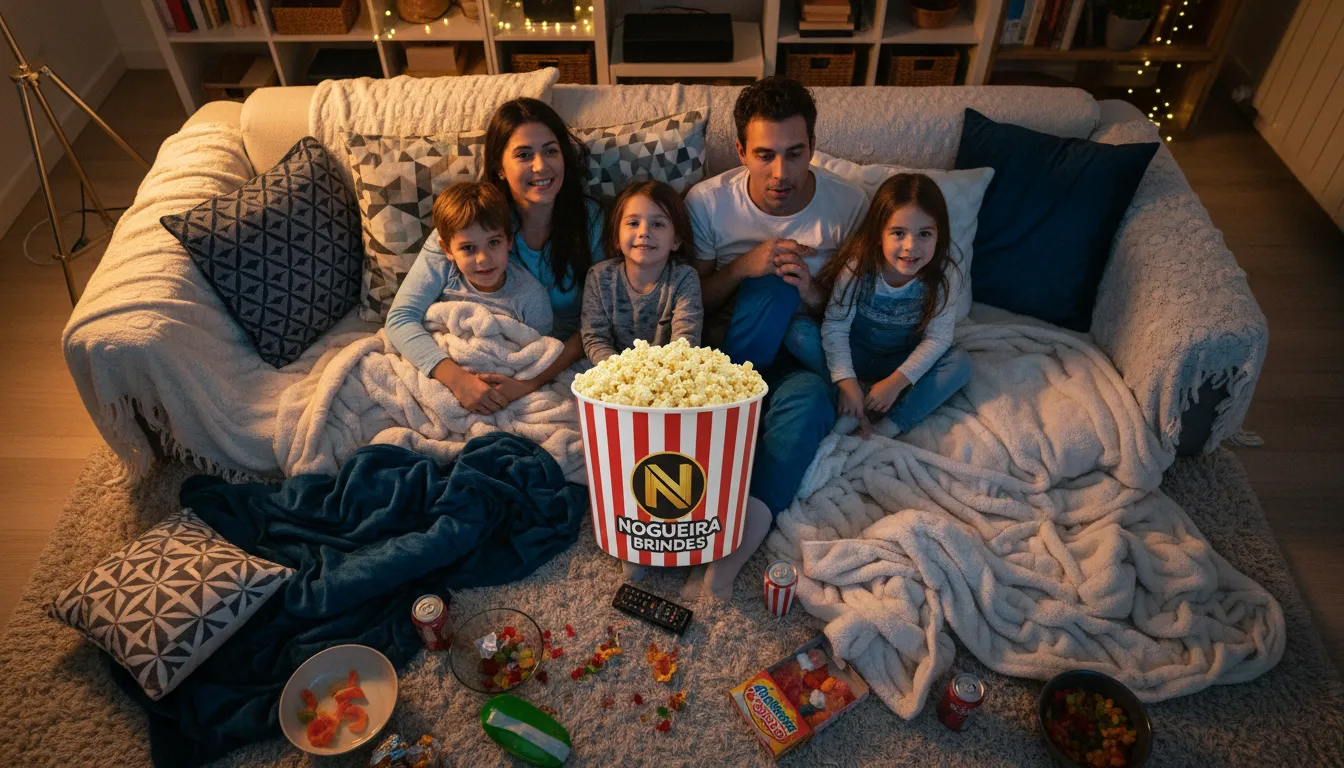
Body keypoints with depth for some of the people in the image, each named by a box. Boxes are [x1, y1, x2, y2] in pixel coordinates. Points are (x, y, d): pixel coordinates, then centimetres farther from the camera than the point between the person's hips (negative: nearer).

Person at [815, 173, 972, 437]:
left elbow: (937, 338, -16)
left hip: (902, 363, 2)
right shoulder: (858, 267, -23)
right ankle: (856, 414, -29)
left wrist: (895, 383, -25)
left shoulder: (943, 276, -18)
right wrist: (847, 383, -32)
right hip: (855, 356, -1)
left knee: (960, 362, -23)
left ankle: (888, 429, -30)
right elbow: (835, 327, -22)